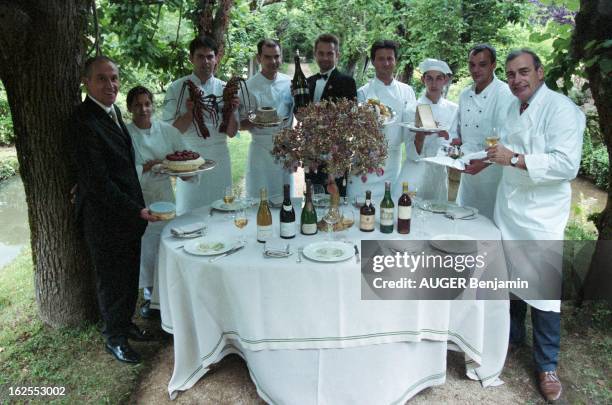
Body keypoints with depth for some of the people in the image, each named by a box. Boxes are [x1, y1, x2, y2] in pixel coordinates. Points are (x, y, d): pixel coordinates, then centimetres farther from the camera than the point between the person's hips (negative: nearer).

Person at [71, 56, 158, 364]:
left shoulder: (113, 112, 8)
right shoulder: (84, 121, -20)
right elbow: (96, 180, -22)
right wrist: (136, 210, -21)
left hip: (129, 210, 8)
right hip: (105, 217, -8)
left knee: (130, 275, 20)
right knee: (112, 279, 9)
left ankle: (125, 324, 40)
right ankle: (114, 338, 29)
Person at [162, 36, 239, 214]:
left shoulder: (224, 89, 5)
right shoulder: (177, 88, -3)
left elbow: (231, 132, 5)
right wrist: (190, 112, -20)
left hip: (220, 158, 3)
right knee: (189, 211, 4)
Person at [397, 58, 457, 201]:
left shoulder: (453, 109, 2)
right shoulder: (413, 108, -6)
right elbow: (413, 154, -10)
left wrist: (446, 135, -15)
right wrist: (421, 133, -28)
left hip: (440, 174, 3)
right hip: (416, 172, -3)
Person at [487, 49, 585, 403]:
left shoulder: (561, 108, -14)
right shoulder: (514, 108, 10)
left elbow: (567, 164, -24)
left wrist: (515, 159, -27)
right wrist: (490, 157, 11)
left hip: (541, 215, -7)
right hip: (509, 208, 7)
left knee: (543, 289, 1)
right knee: (510, 278, 18)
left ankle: (548, 366, 18)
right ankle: (514, 335, 39)